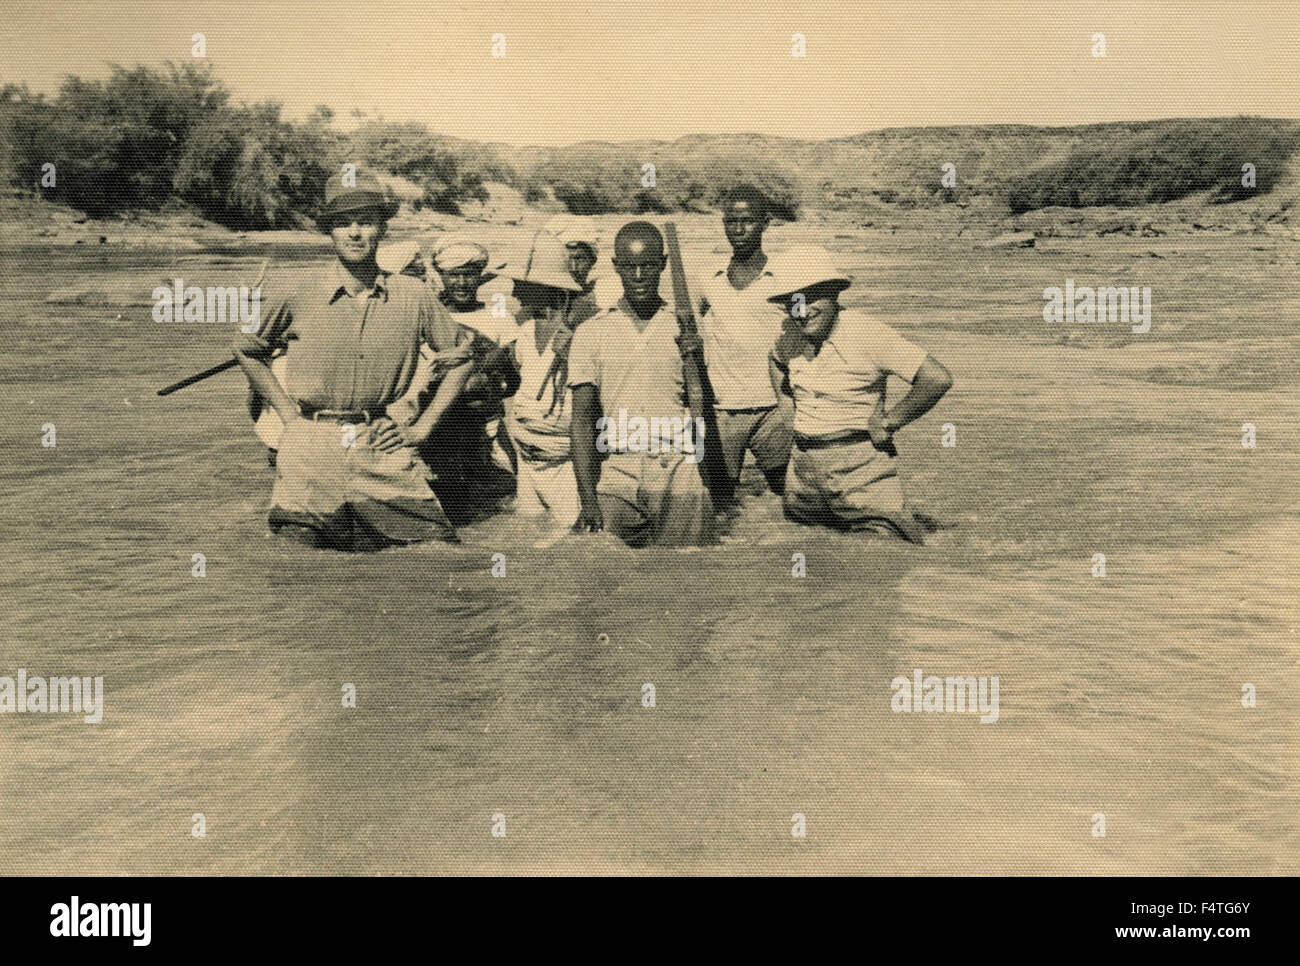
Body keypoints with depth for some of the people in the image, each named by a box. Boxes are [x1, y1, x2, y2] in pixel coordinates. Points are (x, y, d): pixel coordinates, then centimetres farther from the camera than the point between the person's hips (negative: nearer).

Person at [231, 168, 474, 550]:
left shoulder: (413, 296, 1)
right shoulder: (295, 295, -1)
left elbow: (460, 360, 13)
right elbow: (246, 349, 15)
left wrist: (422, 427, 6)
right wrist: (290, 415, 7)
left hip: (382, 447, 1)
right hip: (309, 447, -1)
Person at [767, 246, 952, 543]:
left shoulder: (864, 332, -16)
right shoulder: (789, 339, 4)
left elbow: (937, 379, -22)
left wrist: (889, 424, -15)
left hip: (860, 466, -6)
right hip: (803, 466, 7)